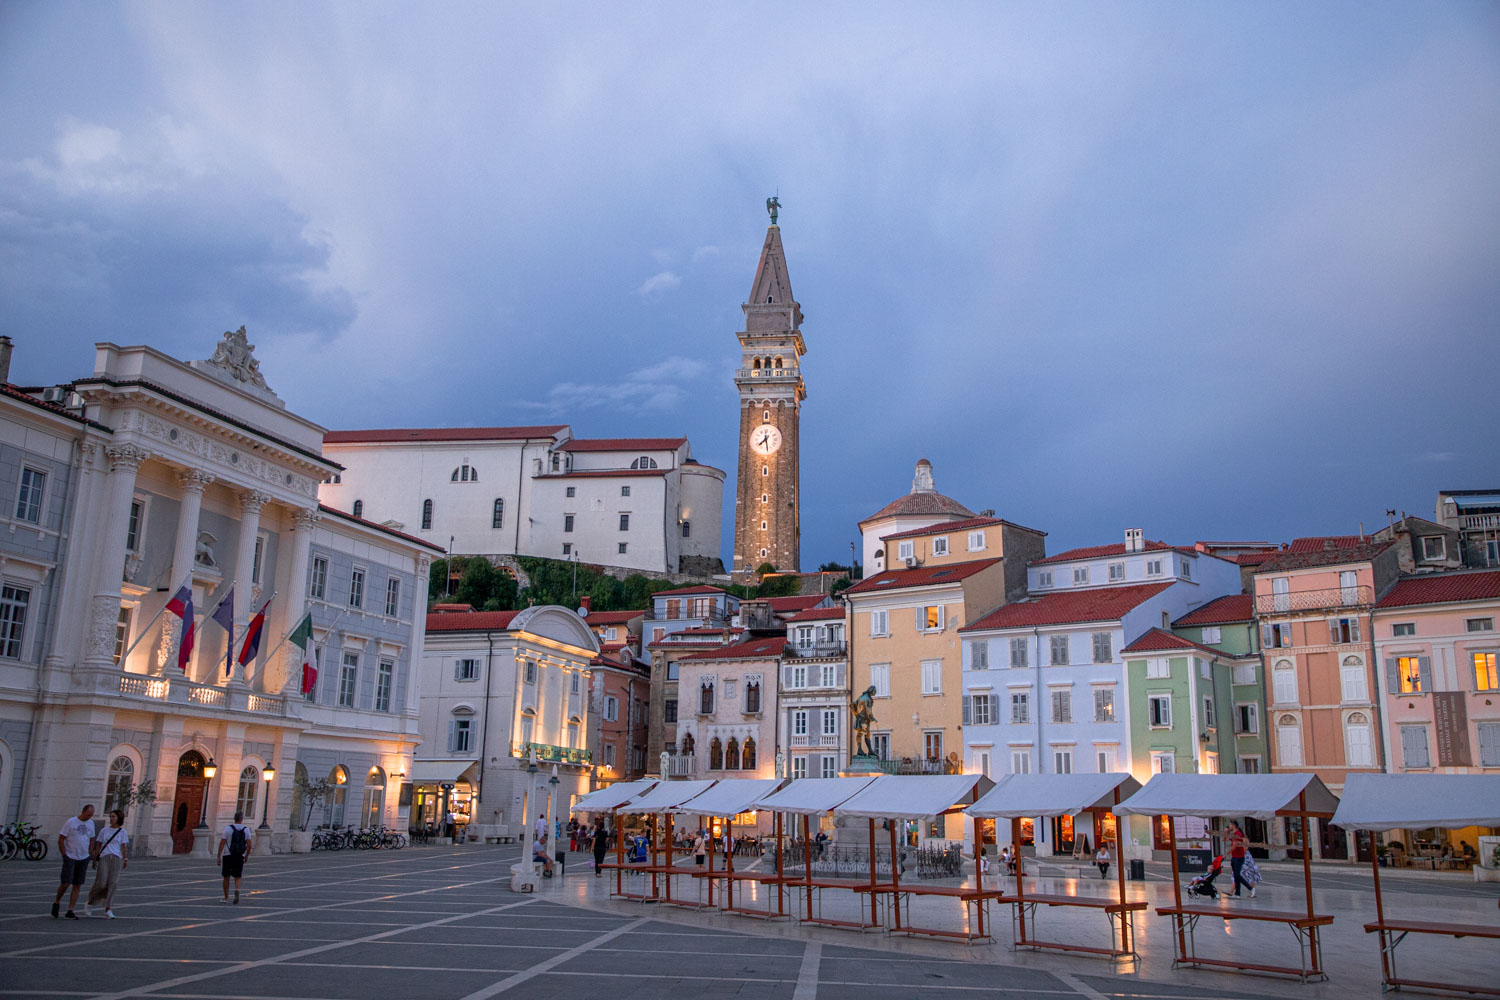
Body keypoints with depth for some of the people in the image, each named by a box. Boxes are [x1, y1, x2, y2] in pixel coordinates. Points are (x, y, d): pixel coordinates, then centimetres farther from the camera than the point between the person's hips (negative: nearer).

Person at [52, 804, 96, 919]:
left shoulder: (91, 823, 8)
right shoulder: (70, 822, -8)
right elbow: (60, 840, -7)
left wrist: (90, 855, 9)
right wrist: (64, 856, -8)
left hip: (83, 859, 4)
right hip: (70, 858, -4)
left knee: (77, 886, 2)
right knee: (65, 883, -11)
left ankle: (70, 911, 6)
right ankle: (56, 903, 16)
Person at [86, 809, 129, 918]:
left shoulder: (122, 832, 10)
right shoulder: (104, 831, 13)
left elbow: (123, 847, 6)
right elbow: (98, 846, 15)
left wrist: (125, 859, -3)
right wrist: (94, 859, 9)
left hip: (116, 858, 0)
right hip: (104, 857, 0)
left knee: (113, 882, -8)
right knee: (101, 883, -9)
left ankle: (108, 909, -4)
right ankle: (89, 903, 14)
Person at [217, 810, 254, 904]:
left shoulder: (228, 828, -4)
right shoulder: (246, 830, 0)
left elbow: (222, 843, -8)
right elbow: (249, 845, -4)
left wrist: (218, 857, -5)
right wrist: (246, 857, 8)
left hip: (227, 856, 0)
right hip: (239, 857, 1)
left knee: (226, 877, 14)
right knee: (237, 878, 6)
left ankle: (226, 898, 20)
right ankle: (237, 890, -22)